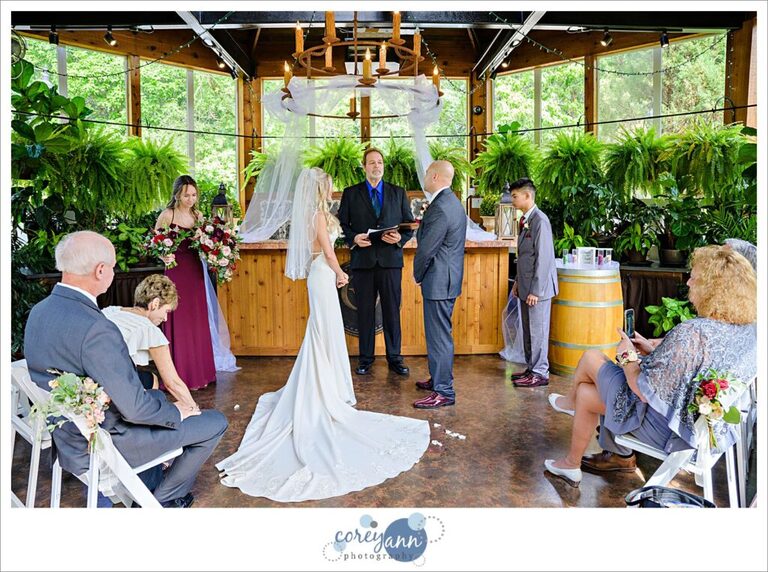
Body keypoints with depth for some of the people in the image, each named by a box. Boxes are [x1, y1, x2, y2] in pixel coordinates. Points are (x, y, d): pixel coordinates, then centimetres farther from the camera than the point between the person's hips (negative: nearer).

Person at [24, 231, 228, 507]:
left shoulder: (39, 311, -4)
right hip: (104, 447, -9)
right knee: (215, 423, 3)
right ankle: (163, 499, 22)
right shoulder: (95, 329, -33)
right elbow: (133, 407, -29)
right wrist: (175, 412, -8)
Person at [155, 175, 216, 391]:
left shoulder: (198, 215, 10)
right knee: (178, 324, -1)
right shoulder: (168, 215, -5)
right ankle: (181, 376, 10)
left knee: (197, 323, 10)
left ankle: (199, 373, 21)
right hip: (176, 271, -5)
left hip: (195, 271, 5)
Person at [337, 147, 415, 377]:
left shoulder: (398, 193, 10)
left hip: (391, 259, 0)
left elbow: (410, 224, 10)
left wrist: (400, 238, -9)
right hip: (362, 261, 0)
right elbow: (342, 223, 7)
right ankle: (365, 358, 17)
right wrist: (353, 238, -12)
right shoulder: (351, 194, 8)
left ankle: (394, 358, 15)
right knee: (365, 311, 6)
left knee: (392, 310, 4)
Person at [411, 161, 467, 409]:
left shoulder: (440, 208, -21)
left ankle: (443, 392, 4)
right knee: (440, 333, 20)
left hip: (438, 281, -11)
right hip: (447, 278, 11)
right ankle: (439, 378, 33)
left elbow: (426, 249, -19)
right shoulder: (452, 202, 13)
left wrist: (418, 275, -5)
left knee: (439, 335, -4)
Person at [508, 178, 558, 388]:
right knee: (528, 330, 15)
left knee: (538, 330, -1)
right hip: (526, 286, 9)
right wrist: (518, 282, 17)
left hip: (537, 287, -9)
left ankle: (540, 373, 9)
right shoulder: (525, 220, 13)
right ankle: (531, 368, 26)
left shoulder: (540, 220, -16)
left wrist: (536, 290, -20)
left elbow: (543, 258, -19)